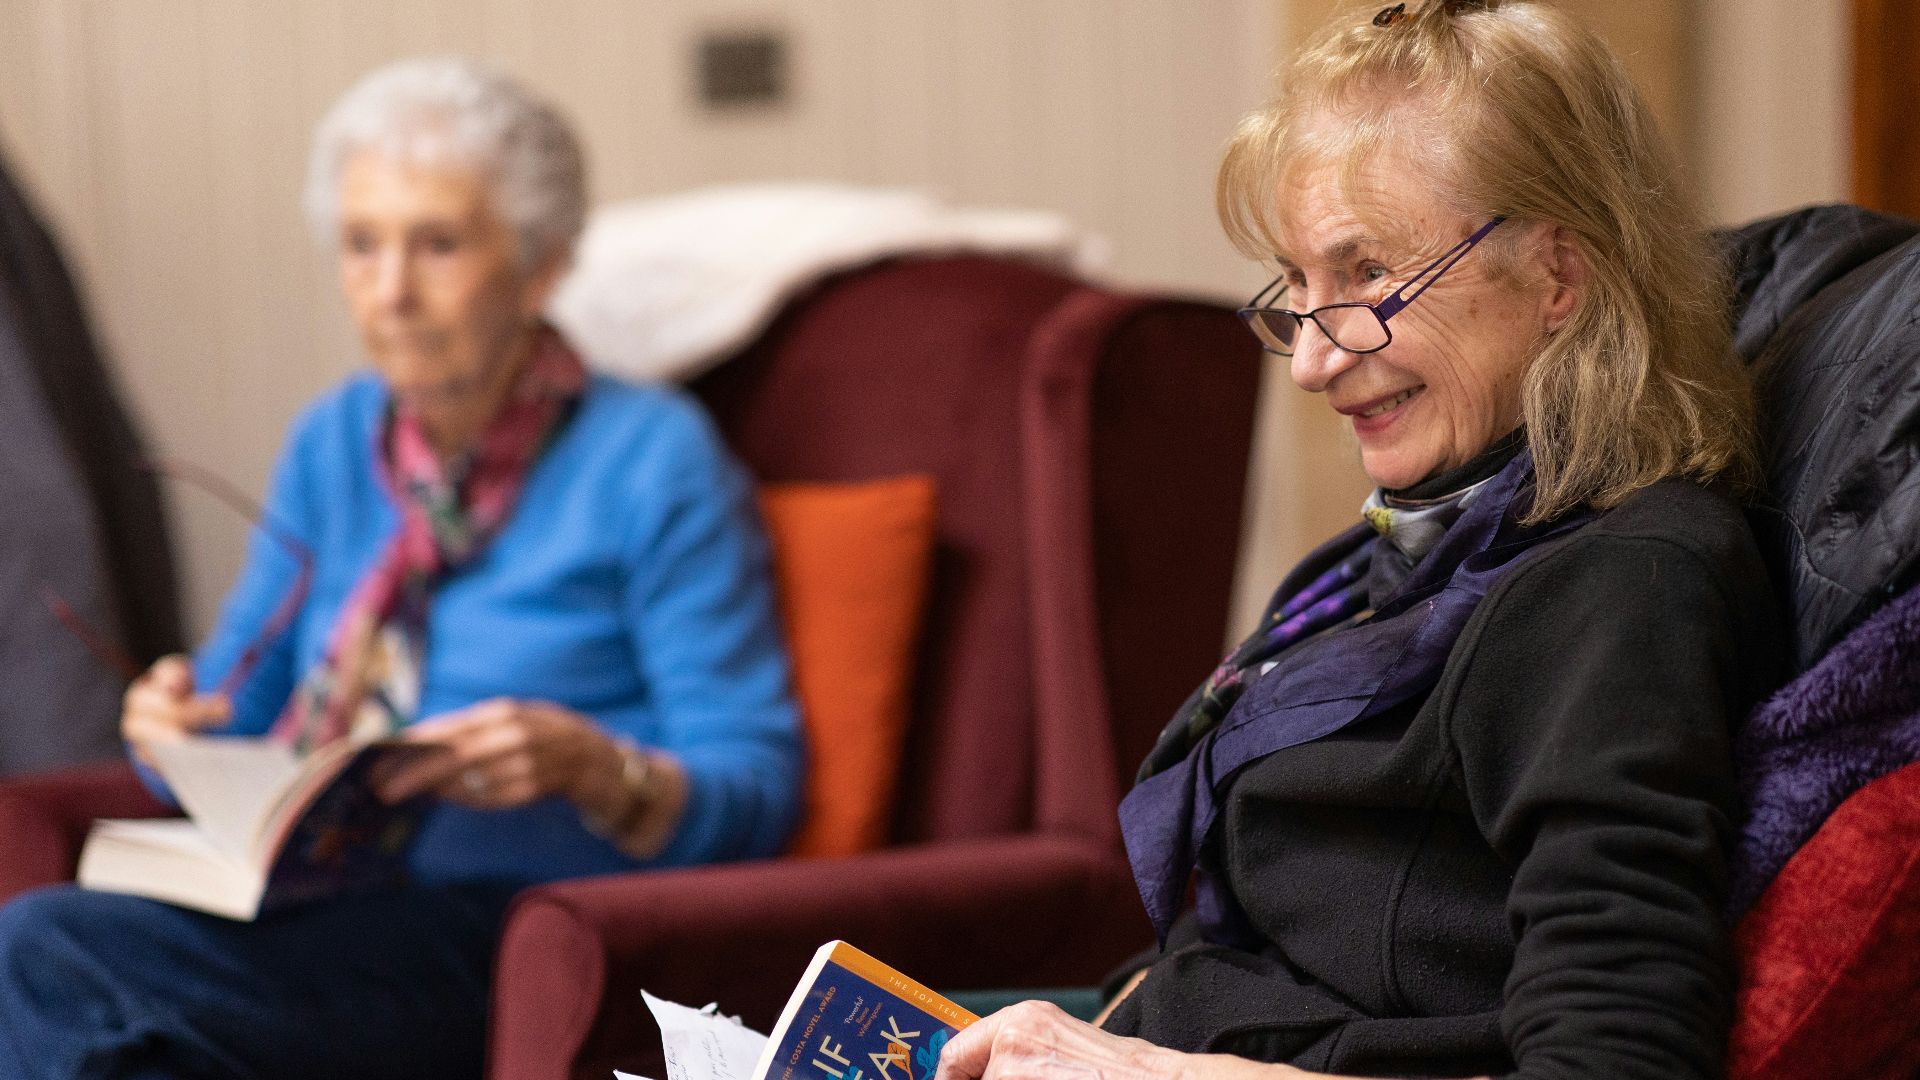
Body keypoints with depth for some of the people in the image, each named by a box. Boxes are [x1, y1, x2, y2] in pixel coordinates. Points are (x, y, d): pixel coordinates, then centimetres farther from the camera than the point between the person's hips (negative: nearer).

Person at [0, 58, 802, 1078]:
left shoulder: (653, 459, -2)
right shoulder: (333, 443, 16)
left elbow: (758, 785, -5)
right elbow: (240, 721, 24)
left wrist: (589, 765, -24)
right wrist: (180, 721, 0)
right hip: (320, 903, 6)